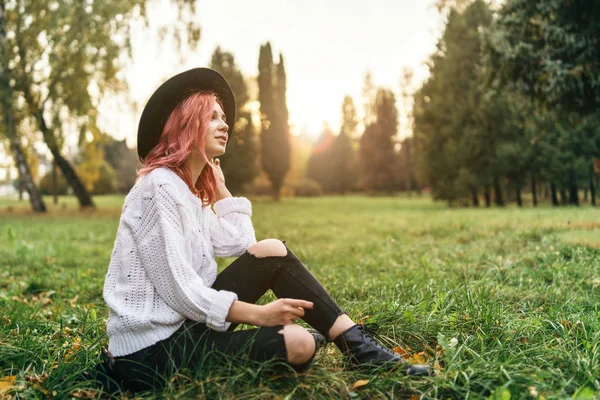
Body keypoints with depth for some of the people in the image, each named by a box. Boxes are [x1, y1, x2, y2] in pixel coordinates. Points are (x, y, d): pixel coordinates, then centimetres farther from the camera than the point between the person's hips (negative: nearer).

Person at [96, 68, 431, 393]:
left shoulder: (189, 188, 13)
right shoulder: (161, 186, -17)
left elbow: (239, 244, 5)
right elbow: (178, 289, -22)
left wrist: (220, 186, 11)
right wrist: (258, 314, -19)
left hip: (179, 324, 9)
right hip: (152, 350, -9)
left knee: (272, 251, -3)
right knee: (298, 344, -24)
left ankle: (357, 345, 1)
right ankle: (360, 350, 9)